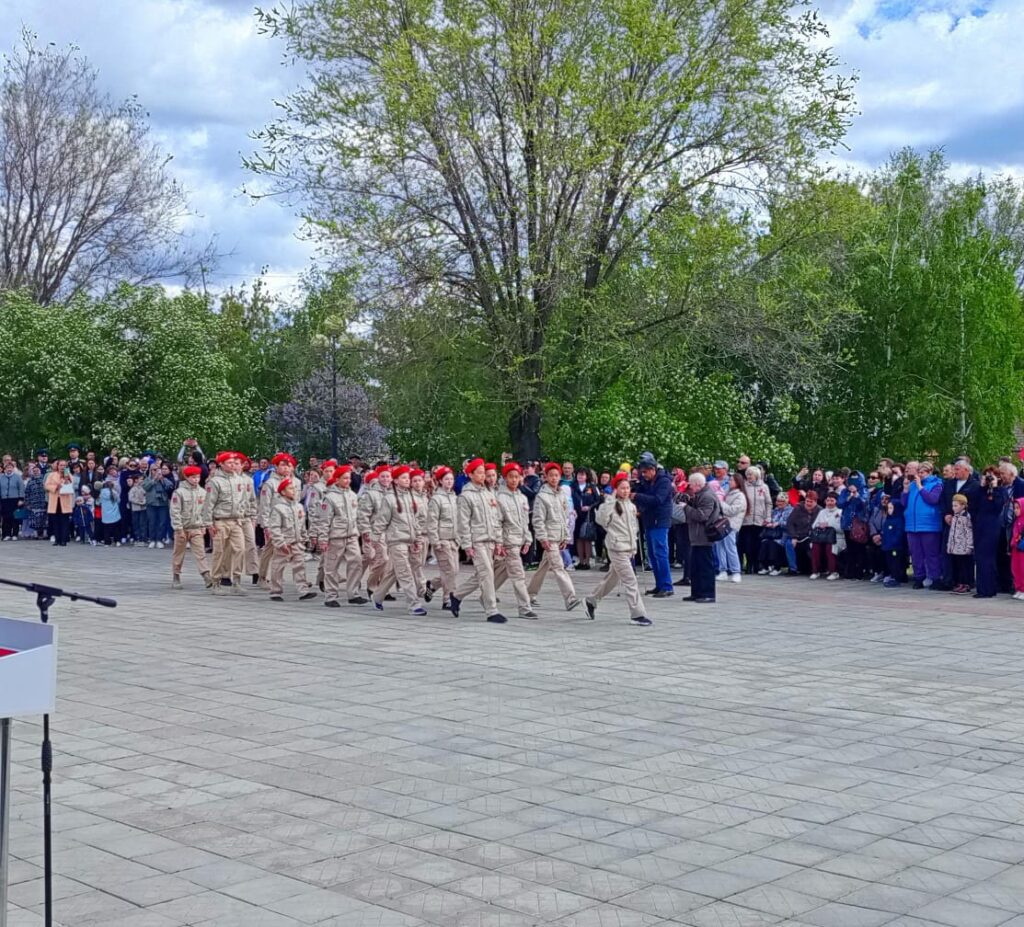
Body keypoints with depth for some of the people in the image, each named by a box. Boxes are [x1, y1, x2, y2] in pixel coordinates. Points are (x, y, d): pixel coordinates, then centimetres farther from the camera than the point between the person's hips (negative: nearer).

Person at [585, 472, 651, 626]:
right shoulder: (611, 504, -10)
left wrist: (634, 536, 15)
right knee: (630, 580, -11)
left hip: (630, 547, 8)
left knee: (613, 578, 18)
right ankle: (637, 614, -9)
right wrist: (611, 501, -14)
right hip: (617, 548, -8)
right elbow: (601, 519, -19)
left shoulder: (630, 505, 13)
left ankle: (591, 600, 35)